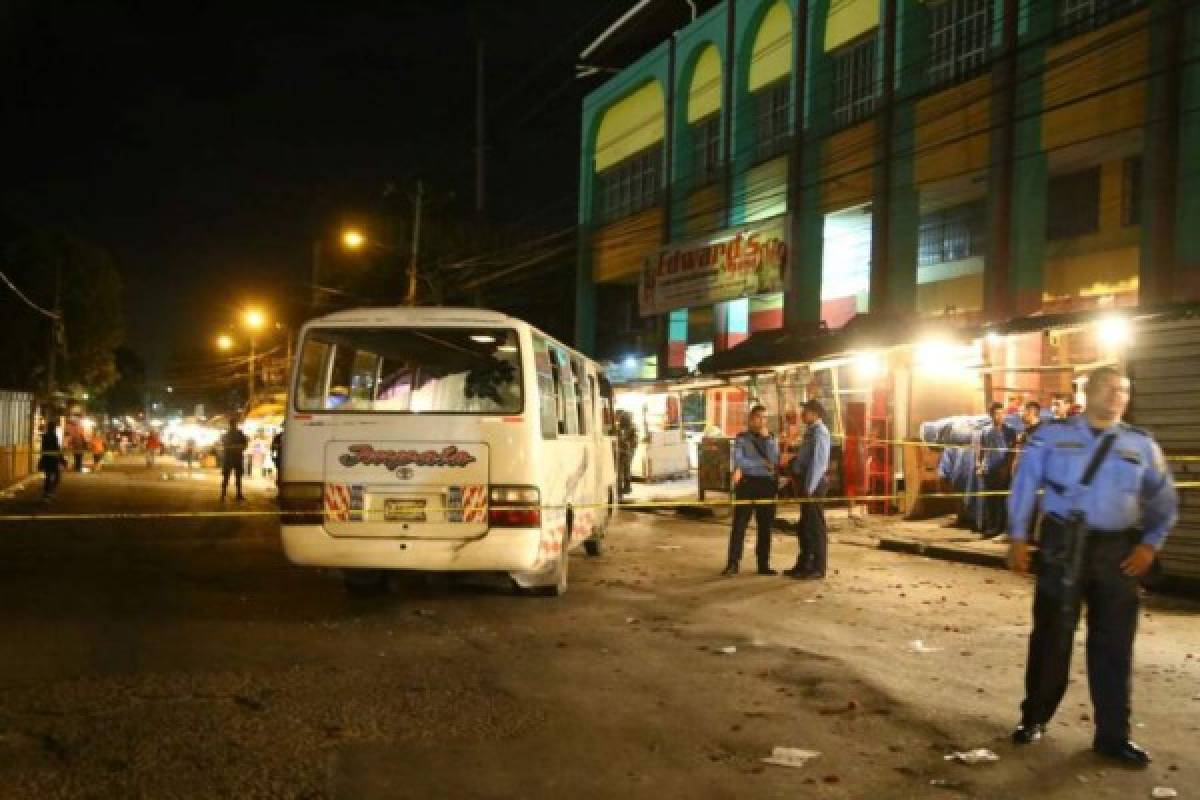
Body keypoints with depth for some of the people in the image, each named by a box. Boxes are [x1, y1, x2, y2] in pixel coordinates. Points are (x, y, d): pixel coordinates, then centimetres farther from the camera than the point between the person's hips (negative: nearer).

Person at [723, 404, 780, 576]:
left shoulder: (771, 439, 14)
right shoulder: (742, 438, 4)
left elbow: (774, 461, -3)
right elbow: (738, 461, -11)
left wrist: (766, 438, -8)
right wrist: (763, 464, -6)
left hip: (767, 485, 4)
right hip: (748, 484, -4)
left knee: (765, 527, 6)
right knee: (739, 525, -5)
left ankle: (763, 564, 13)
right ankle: (733, 564, -4)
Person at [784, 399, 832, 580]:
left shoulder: (819, 432, -13)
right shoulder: (811, 431, 16)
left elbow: (818, 462, -20)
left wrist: (809, 487, -22)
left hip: (813, 484, -10)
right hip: (806, 483, 10)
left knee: (815, 525, -4)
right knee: (805, 526, 15)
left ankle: (817, 569, 2)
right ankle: (804, 564, 24)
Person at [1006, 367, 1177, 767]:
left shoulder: (1141, 444, 6)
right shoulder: (1053, 434, 0)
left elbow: (1165, 500, 13)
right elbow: (1025, 486, 1)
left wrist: (1150, 543, 0)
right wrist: (1017, 538, -2)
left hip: (1117, 551, 2)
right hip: (1063, 546, -2)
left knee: (1113, 644, 6)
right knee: (1051, 636, 6)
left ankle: (1112, 736, 17)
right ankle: (1034, 719, 22)